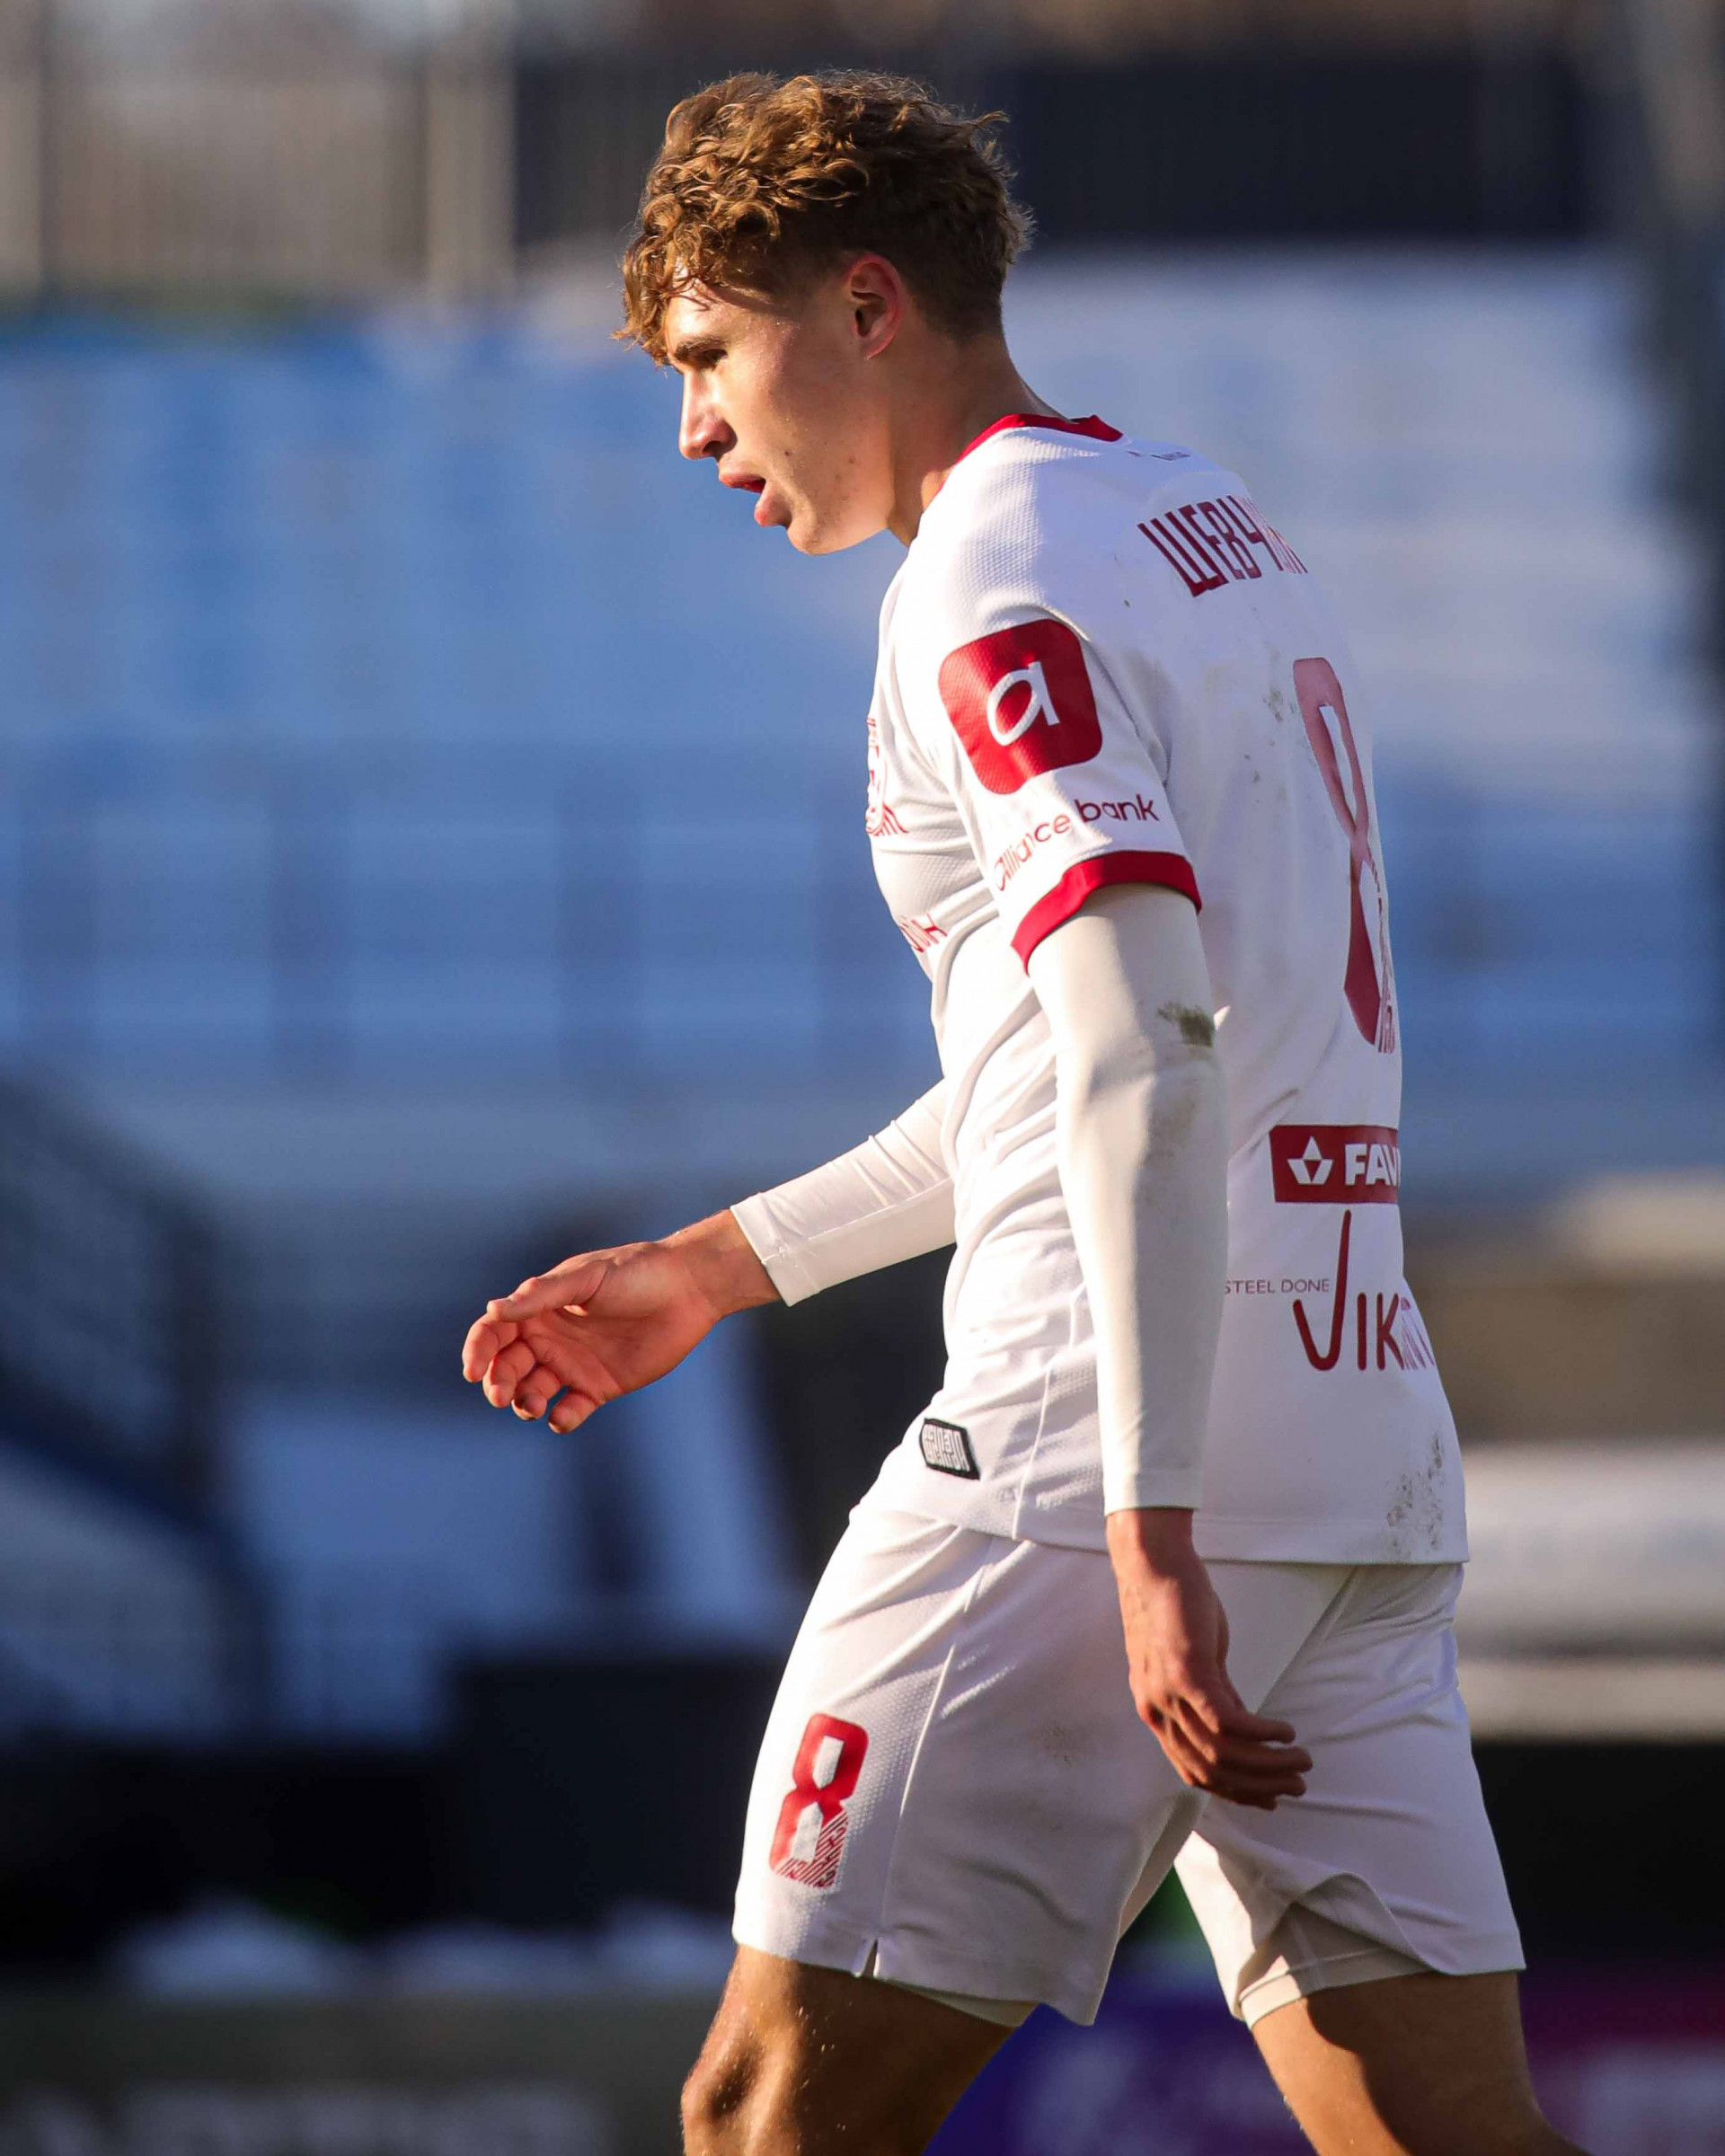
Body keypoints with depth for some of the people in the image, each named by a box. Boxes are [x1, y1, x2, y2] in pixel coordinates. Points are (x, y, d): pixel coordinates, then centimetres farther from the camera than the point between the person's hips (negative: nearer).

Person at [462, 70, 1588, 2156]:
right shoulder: (1226, 534, 21)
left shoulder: (997, 574, -8)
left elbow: (1144, 1052, -19)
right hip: (1370, 1457, 9)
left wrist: (1153, 1530, -24)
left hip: (1094, 1440, -9)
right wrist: (721, 1266, 34)